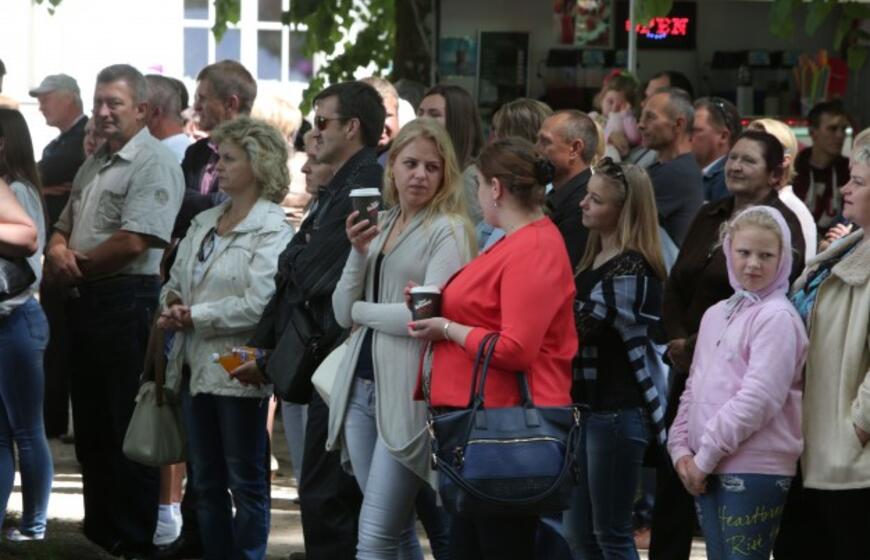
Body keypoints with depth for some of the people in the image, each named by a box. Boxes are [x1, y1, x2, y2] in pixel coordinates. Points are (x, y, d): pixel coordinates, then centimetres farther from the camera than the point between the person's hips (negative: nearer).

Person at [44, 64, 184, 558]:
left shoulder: (153, 162, -12)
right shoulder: (95, 165, 18)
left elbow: (134, 241, -21)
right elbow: (65, 226, 21)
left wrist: (77, 266, -8)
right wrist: (58, 249, -3)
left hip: (126, 300, -9)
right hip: (84, 302, 9)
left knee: (127, 429, -4)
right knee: (91, 426, 15)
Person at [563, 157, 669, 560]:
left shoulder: (632, 269, -15)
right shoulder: (594, 259, 14)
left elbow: (581, 323, -22)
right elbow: (570, 320, 17)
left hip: (617, 411, -9)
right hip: (587, 405, 9)